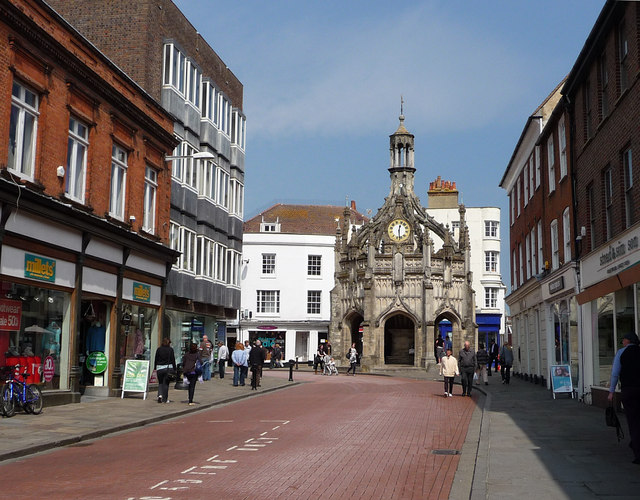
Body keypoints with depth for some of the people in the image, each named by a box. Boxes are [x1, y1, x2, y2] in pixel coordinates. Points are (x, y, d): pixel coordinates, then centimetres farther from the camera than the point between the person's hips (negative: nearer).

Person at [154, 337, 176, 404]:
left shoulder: (158, 349, 3)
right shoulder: (170, 349, -2)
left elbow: (156, 359, 5)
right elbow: (173, 360, -1)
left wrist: (155, 368, 12)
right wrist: (174, 370, 4)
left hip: (159, 368, 1)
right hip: (168, 368, -1)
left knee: (160, 383, 14)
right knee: (166, 383, 6)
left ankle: (160, 395, -9)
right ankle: (165, 399, 9)